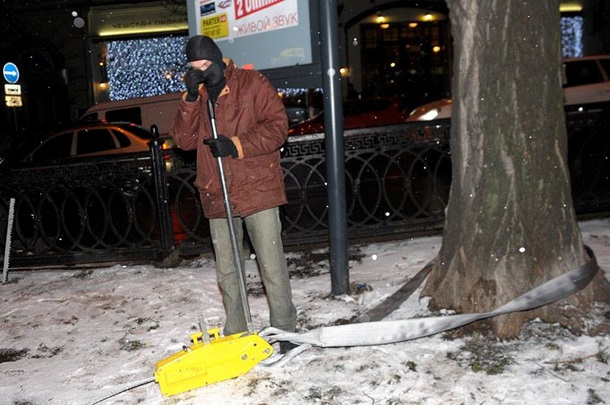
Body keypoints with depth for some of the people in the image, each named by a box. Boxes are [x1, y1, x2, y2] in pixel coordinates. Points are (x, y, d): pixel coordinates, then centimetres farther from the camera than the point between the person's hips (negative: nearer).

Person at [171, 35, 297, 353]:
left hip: (257, 189, -5)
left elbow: (277, 126, -10)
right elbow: (184, 140, 2)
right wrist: (191, 99, -10)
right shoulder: (196, 95, 11)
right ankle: (235, 333, 28)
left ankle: (284, 330, 14)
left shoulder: (253, 84, -3)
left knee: (272, 265, 0)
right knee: (226, 270, 14)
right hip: (217, 196, 5)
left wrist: (236, 145, -19)